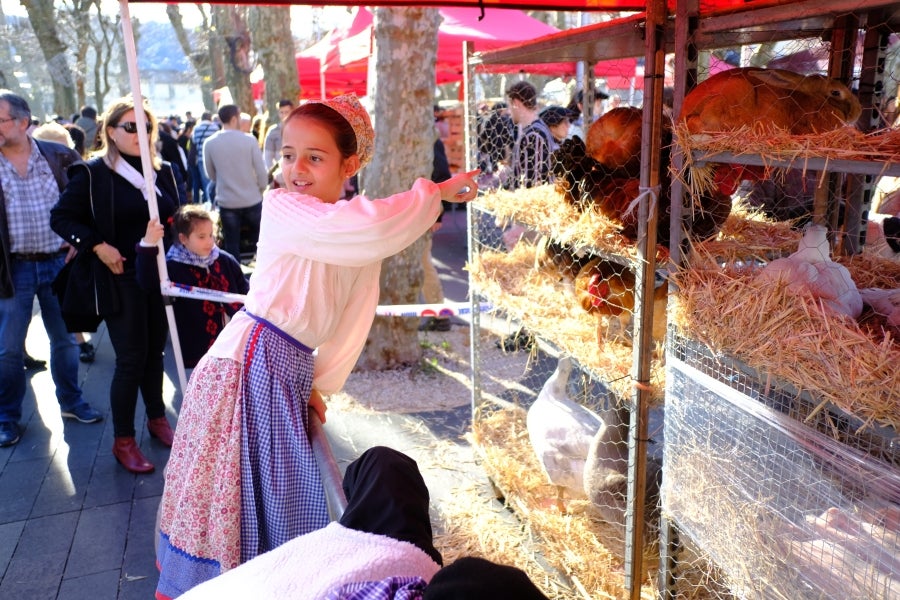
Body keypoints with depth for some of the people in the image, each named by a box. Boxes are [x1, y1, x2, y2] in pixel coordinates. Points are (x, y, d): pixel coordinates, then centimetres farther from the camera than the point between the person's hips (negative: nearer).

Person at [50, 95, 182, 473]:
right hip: (120, 279, -5)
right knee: (131, 360, -1)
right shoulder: (93, 173, -7)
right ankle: (123, 441, 13)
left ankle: (157, 418, 33)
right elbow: (61, 218, -5)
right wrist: (98, 246, -15)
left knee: (155, 352, 15)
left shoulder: (164, 171, 8)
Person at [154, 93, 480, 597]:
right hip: (246, 365, -5)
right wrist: (434, 192, -16)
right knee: (226, 501, 2)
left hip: (291, 377, 5)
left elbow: (354, 321, 11)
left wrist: (321, 383, 7)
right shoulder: (280, 207, -12)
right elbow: (370, 226, -28)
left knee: (283, 509, 13)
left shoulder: (365, 242, 7)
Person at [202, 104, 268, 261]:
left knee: (232, 246, 9)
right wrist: (262, 189, 11)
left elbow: (211, 175, 7)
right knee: (259, 241, 17)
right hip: (252, 200, -1)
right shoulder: (249, 140, -11)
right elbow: (261, 171, -7)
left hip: (226, 202, 1)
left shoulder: (209, 143, -5)